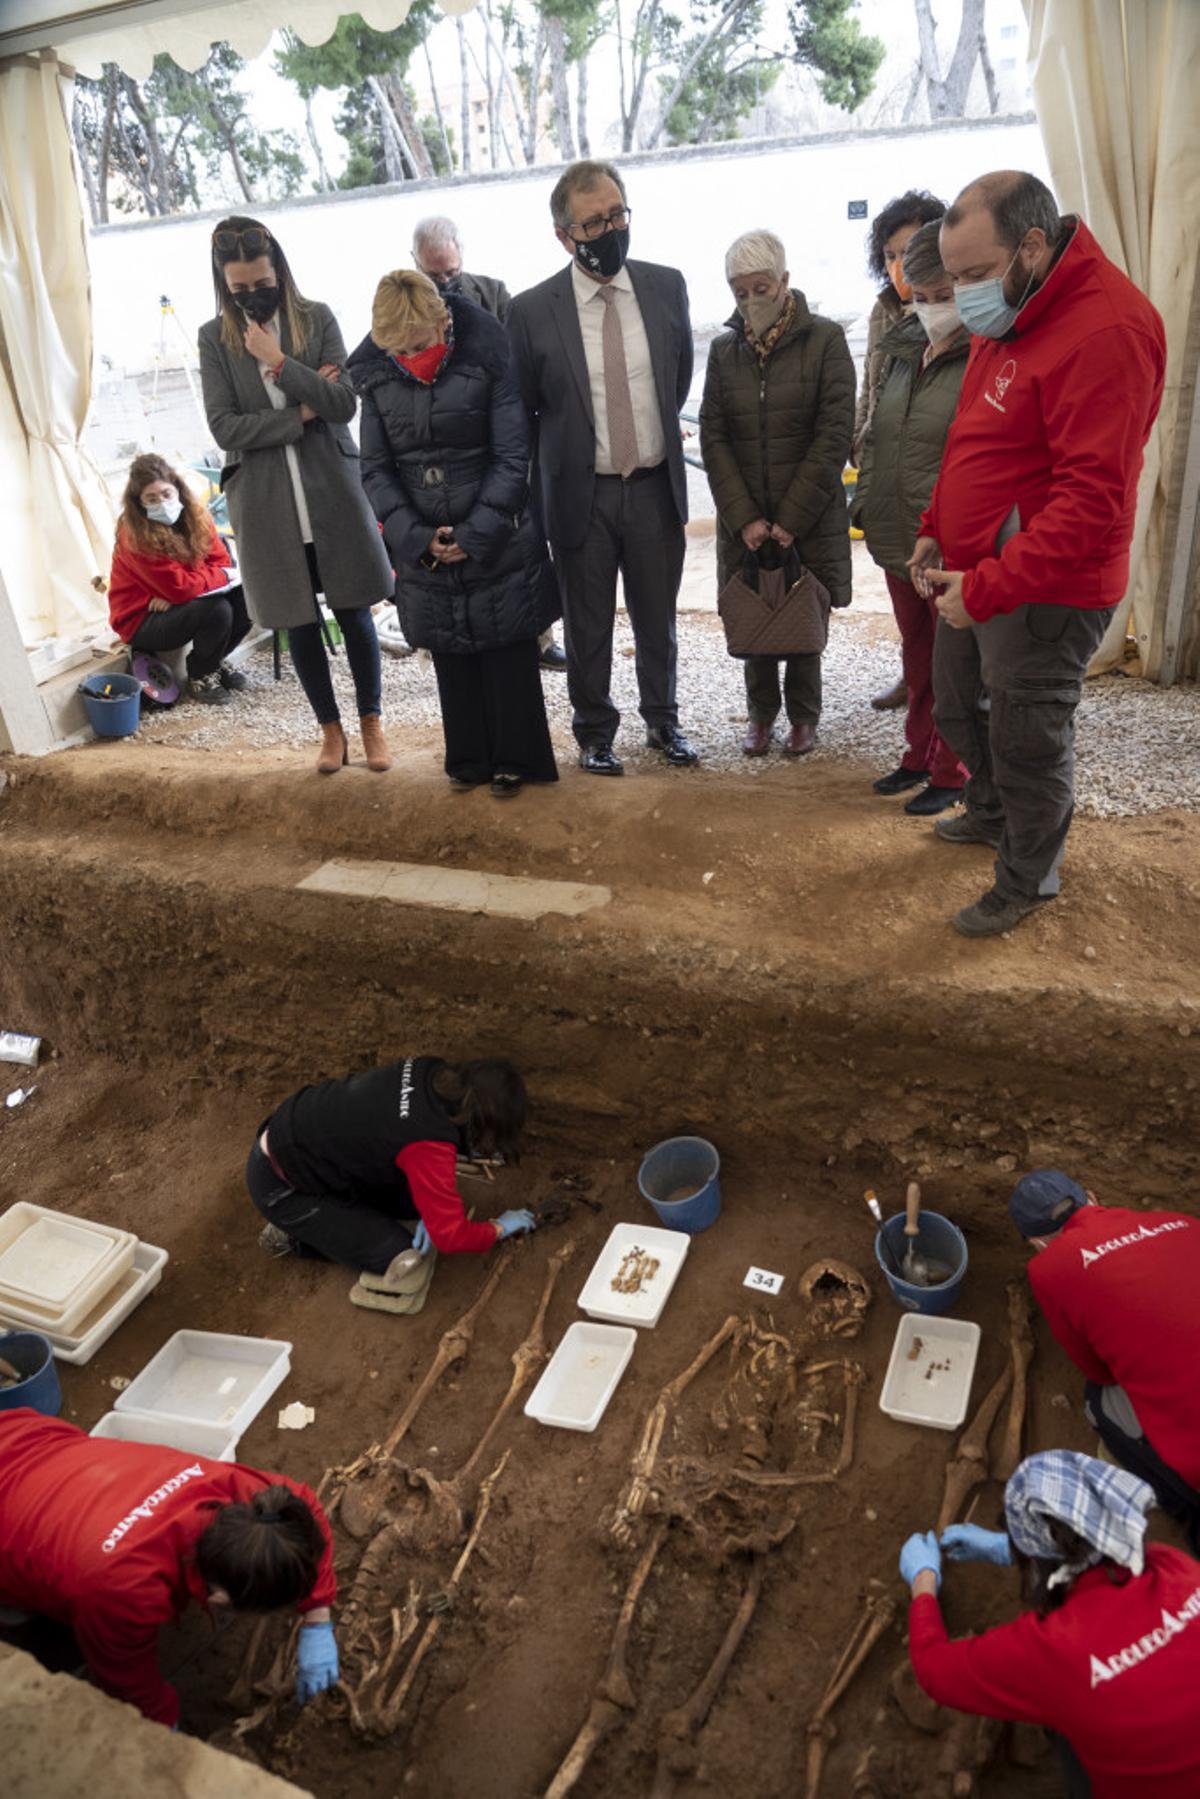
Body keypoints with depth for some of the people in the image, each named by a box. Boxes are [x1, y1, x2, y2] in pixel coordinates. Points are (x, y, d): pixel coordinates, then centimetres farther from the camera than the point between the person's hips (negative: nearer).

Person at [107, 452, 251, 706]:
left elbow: (221, 561, -7)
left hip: (176, 606, 7)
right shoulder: (135, 536, -23)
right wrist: (221, 576, -17)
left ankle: (214, 661, 7)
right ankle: (200, 676, -5)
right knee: (216, 609, -29)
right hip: (142, 620, -6)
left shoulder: (196, 516, -5)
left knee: (244, 597, -13)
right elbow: (178, 587, -28)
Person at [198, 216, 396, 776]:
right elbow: (224, 427, -6)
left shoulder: (317, 319, 1)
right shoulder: (215, 337, 1)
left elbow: (344, 403, -8)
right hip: (266, 503, 1)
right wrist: (302, 414, -10)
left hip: (332, 492, 0)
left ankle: (370, 723, 21)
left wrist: (278, 361, -16)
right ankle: (330, 730, 23)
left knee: (354, 612, 5)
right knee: (299, 623, 8)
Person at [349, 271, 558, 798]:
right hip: (425, 550, 3)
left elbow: (511, 458, -9)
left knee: (509, 655, 5)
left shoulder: (486, 358, -10)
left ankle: (515, 759, 20)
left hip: (496, 541, -3)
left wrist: (476, 534, -16)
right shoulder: (375, 374, -1)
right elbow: (376, 469, 0)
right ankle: (469, 760, 25)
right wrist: (415, 536, -13)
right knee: (452, 658, 11)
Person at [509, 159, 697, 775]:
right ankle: (594, 733, 26)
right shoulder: (532, 311, -8)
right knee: (588, 626, 9)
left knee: (657, 618, 14)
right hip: (581, 494, -2)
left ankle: (662, 719, 32)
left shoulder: (666, 285, 1)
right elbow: (519, 411, 4)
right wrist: (558, 465, 5)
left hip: (655, 487, 2)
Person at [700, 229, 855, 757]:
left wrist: (791, 519, -14)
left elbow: (834, 435, -8)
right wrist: (744, 518, -9)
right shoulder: (724, 348, 7)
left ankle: (803, 715, 22)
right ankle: (761, 711, 23)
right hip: (744, 521, 3)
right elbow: (713, 437, 2)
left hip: (810, 518, -2)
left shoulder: (824, 339, -3)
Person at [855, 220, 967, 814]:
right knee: (916, 655, 18)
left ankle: (949, 773, 19)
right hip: (897, 540, 7)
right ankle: (918, 757, 33)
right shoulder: (904, 352, 11)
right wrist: (868, 502, 13)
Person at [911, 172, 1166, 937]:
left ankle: (1027, 882, 26)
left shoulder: (1106, 328, -22)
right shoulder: (1008, 317, 9)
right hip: (976, 572, 9)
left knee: (1027, 741, 5)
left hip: (1043, 592, -9)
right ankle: (993, 815, 49)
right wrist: (935, 530, 8)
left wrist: (986, 586, -26)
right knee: (958, 710, 23)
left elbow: (1093, 500, -27)